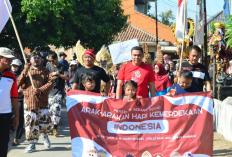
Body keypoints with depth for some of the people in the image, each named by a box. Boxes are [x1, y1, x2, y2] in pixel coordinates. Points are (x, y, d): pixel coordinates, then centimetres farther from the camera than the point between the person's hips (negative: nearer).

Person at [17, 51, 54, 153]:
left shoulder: (45, 71, 10)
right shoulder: (26, 71, 12)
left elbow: (50, 83, -2)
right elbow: (19, 83, 1)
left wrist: (40, 90, -17)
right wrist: (25, 71, -13)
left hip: (42, 101, 0)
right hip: (29, 101, 0)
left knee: (46, 122, -3)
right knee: (30, 123, -2)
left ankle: (44, 135, 30)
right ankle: (32, 144, 9)